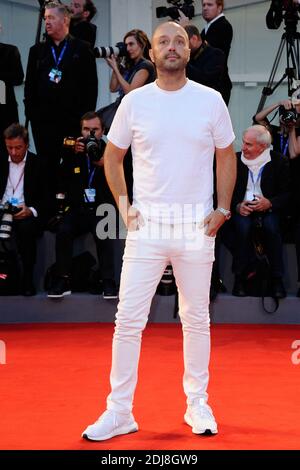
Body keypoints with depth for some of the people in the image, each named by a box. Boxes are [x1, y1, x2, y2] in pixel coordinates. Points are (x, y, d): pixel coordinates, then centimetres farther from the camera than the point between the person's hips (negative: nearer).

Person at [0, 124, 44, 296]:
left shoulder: (38, 164, 4)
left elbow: (45, 198, 1)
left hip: (27, 212, -2)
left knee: (26, 227, -36)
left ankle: (28, 279, -24)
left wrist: (31, 211, -19)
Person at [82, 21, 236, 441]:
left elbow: (226, 156, 9)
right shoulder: (134, 102, 1)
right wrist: (124, 205, 1)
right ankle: (119, 412, 5)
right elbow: (112, 157, 11)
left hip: (196, 226, 0)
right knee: (128, 319, -2)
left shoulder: (210, 100, 1)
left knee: (197, 319, 10)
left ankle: (197, 404, 23)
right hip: (147, 224, 0)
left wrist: (223, 209, 1)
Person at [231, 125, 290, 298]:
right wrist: (237, 206, -13)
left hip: (268, 209, -1)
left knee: (271, 226, -33)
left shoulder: (279, 162, 1)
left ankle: (277, 279, -23)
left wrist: (269, 203, -17)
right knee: (243, 226, -32)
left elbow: (288, 193, 1)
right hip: (242, 209, 1)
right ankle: (240, 278, -22)